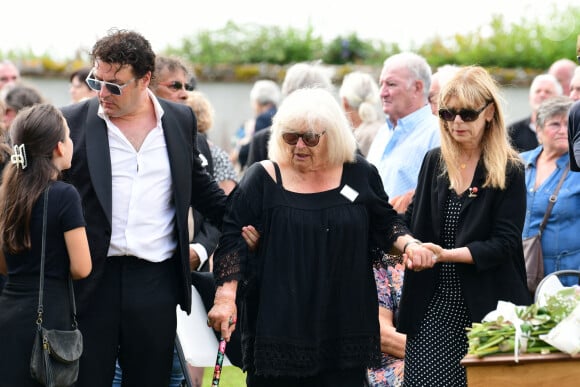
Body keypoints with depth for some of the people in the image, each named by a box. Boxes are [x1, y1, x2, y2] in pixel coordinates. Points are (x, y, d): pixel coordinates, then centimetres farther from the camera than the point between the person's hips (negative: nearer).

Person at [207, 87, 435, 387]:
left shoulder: (359, 174, 6)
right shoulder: (263, 179, -1)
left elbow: (386, 225, 15)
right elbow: (232, 239, -3)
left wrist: (407, 244, -6)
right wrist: (225, 297, -14)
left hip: (344, 324, 2)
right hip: (278, 324, -2)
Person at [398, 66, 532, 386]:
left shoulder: (509, 171, -3)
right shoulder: (434, 161, 9)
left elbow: (504, 244, -10)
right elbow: (411, 222, 13)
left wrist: (446, 254, -20)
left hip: (485, 308, -3)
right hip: (431, 307, 3)